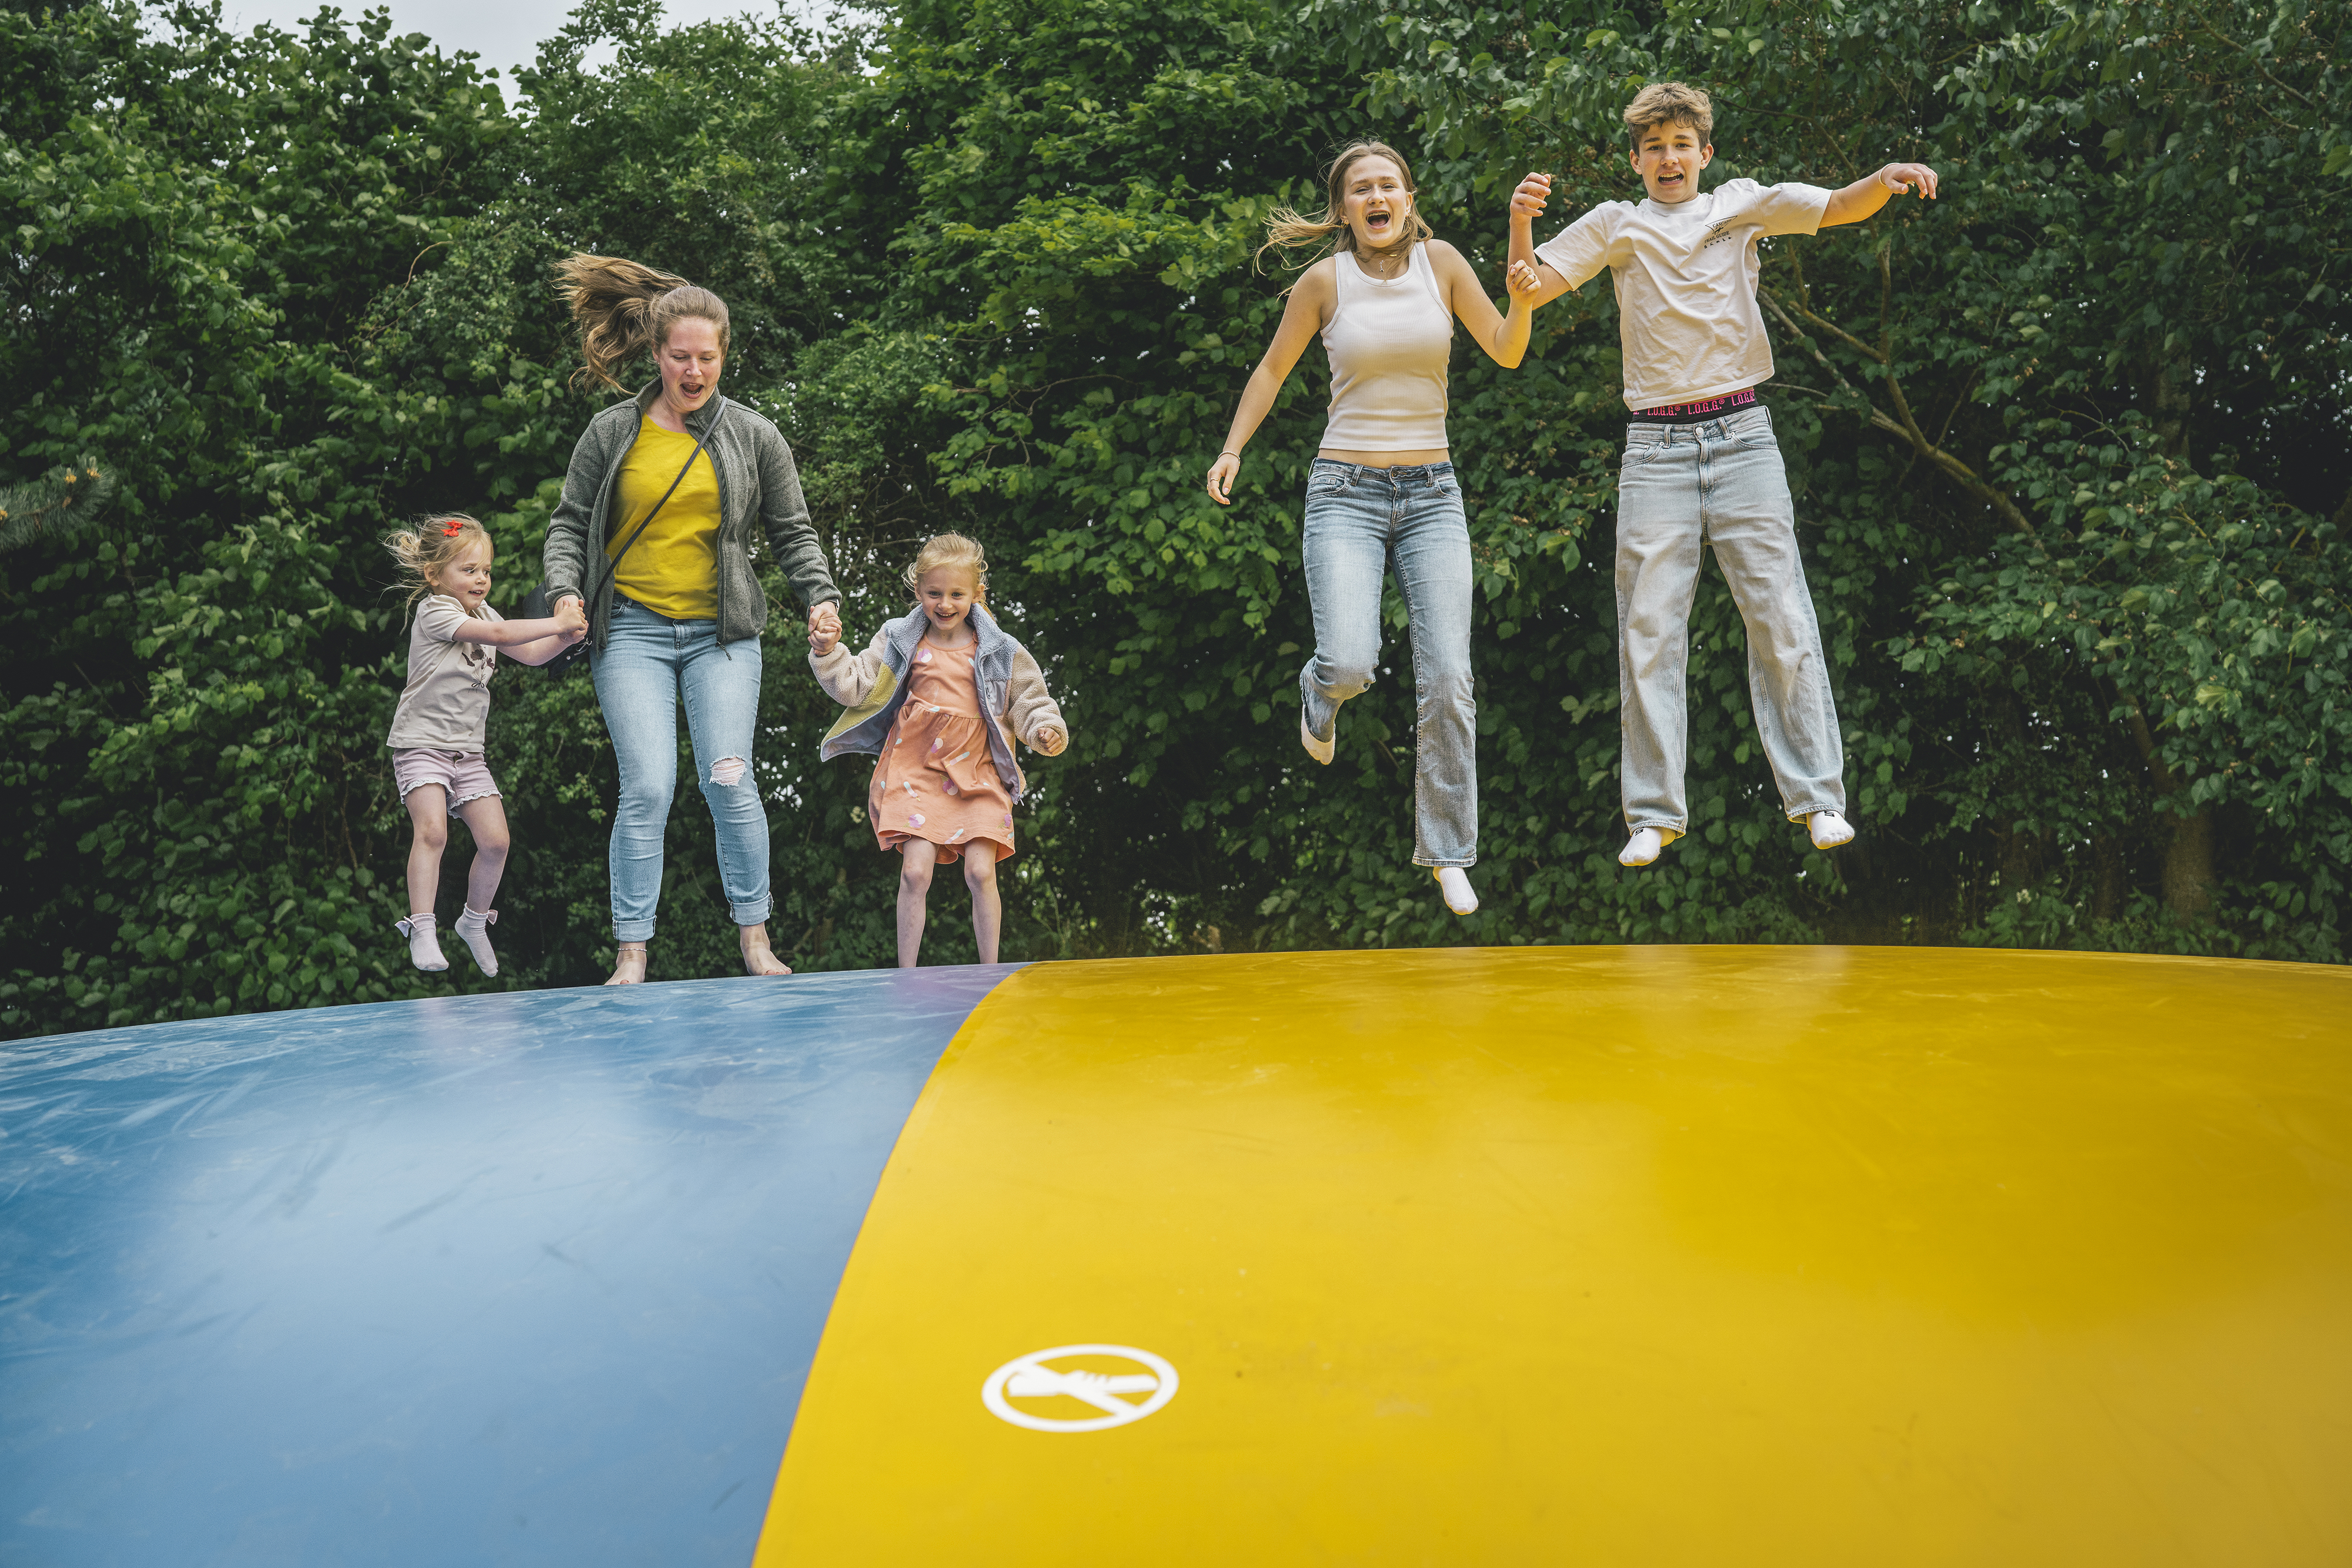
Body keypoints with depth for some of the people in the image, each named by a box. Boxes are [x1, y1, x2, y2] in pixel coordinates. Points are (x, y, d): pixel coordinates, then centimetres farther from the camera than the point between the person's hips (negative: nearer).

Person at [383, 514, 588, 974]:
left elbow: (529, 654, 11)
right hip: (422, 743, -7)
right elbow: (496, 634, -22)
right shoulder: (435, 610, -10)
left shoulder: (482, 611, 14)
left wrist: (565, 638, -8)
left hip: (467, 750, 7)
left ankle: (475, 921, 20)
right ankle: (422, 930, -18)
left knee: (496, 840, -1)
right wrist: (555, 624, -21)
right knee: (432, 831, -23)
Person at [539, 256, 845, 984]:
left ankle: (755, 939, 5)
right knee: (647, 788, -9)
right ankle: (632, 952, 1)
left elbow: (792, 534, 11)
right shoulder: (611, 433, 5)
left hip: (722, 634, 1)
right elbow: (569, 524, 10)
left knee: (729, 780, -8)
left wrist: (822, 597, -4)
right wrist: (565, 591, -7)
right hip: (632, 631, 0)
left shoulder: (754, 436, 6)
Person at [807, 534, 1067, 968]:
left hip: (978, 775, 0)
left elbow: (1029, 701, 8)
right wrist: (829, 654, -5)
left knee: (980, 871, -8)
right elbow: (857, 687, 9)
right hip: (916, 771, 0)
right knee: (915, 871, -9)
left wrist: (1045, 730, -11)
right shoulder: (900, 642, 6)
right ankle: (907, 974, 3)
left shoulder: (999, 652, 4)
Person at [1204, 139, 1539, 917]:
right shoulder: (1324, 280, 1)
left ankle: (1447, 854, 8)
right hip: (1346, 492, -1)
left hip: (1432, 494, 2)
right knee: (1351, 663, -21)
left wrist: (1523, 299, -16)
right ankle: (1320, 689, 21)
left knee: (1447, 680, -6)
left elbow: (1506, 353, 3)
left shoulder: (1440, 261, 5)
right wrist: (1232, 450, 4)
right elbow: (1273, 369, 13)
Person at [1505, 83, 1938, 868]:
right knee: (1649, 631, 0)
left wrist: (1888, 177, -20)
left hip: (1741, 435, 0)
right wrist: (1521, 223, -16)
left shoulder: (1742, 204, 12)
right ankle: (1654, 812, 7)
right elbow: (1531, 289, 2)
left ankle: (1816, 796, 7)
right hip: (1656, 448, 0)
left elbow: (1838, 208, 2)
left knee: (1782, 620, -2)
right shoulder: (1615, 224, 12)